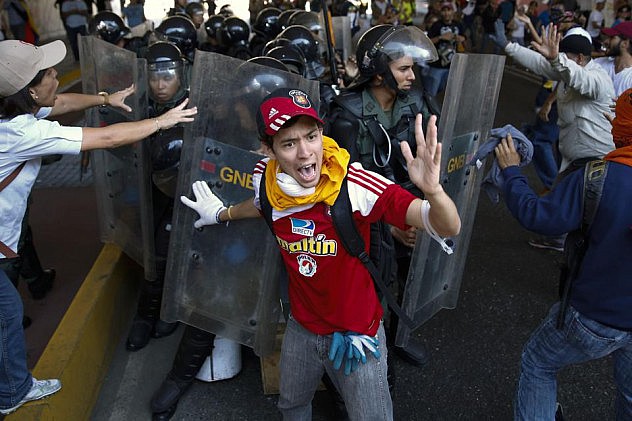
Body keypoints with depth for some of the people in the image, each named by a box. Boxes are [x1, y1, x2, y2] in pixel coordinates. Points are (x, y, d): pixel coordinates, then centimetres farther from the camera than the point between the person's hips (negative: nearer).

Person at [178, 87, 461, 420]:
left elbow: (448, 228, -33)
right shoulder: (265, 178, -15)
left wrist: (432, 190, -54)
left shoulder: (355, 184, -30)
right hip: (301, 329, 5)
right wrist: (222, 213, 27)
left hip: (356, 332, -4)